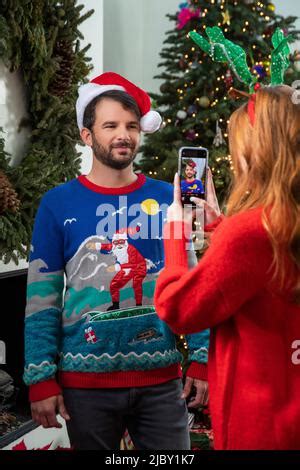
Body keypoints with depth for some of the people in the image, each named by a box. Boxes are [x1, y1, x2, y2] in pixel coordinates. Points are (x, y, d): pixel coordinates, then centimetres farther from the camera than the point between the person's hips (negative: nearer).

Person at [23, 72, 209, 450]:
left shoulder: (166, 198, 2)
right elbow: (42, 298, -3)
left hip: (161, 377, 1)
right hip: (86, 380, -1)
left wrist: (202, 359, -2)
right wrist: (41, 378, -8)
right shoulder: (59, 204, -3)